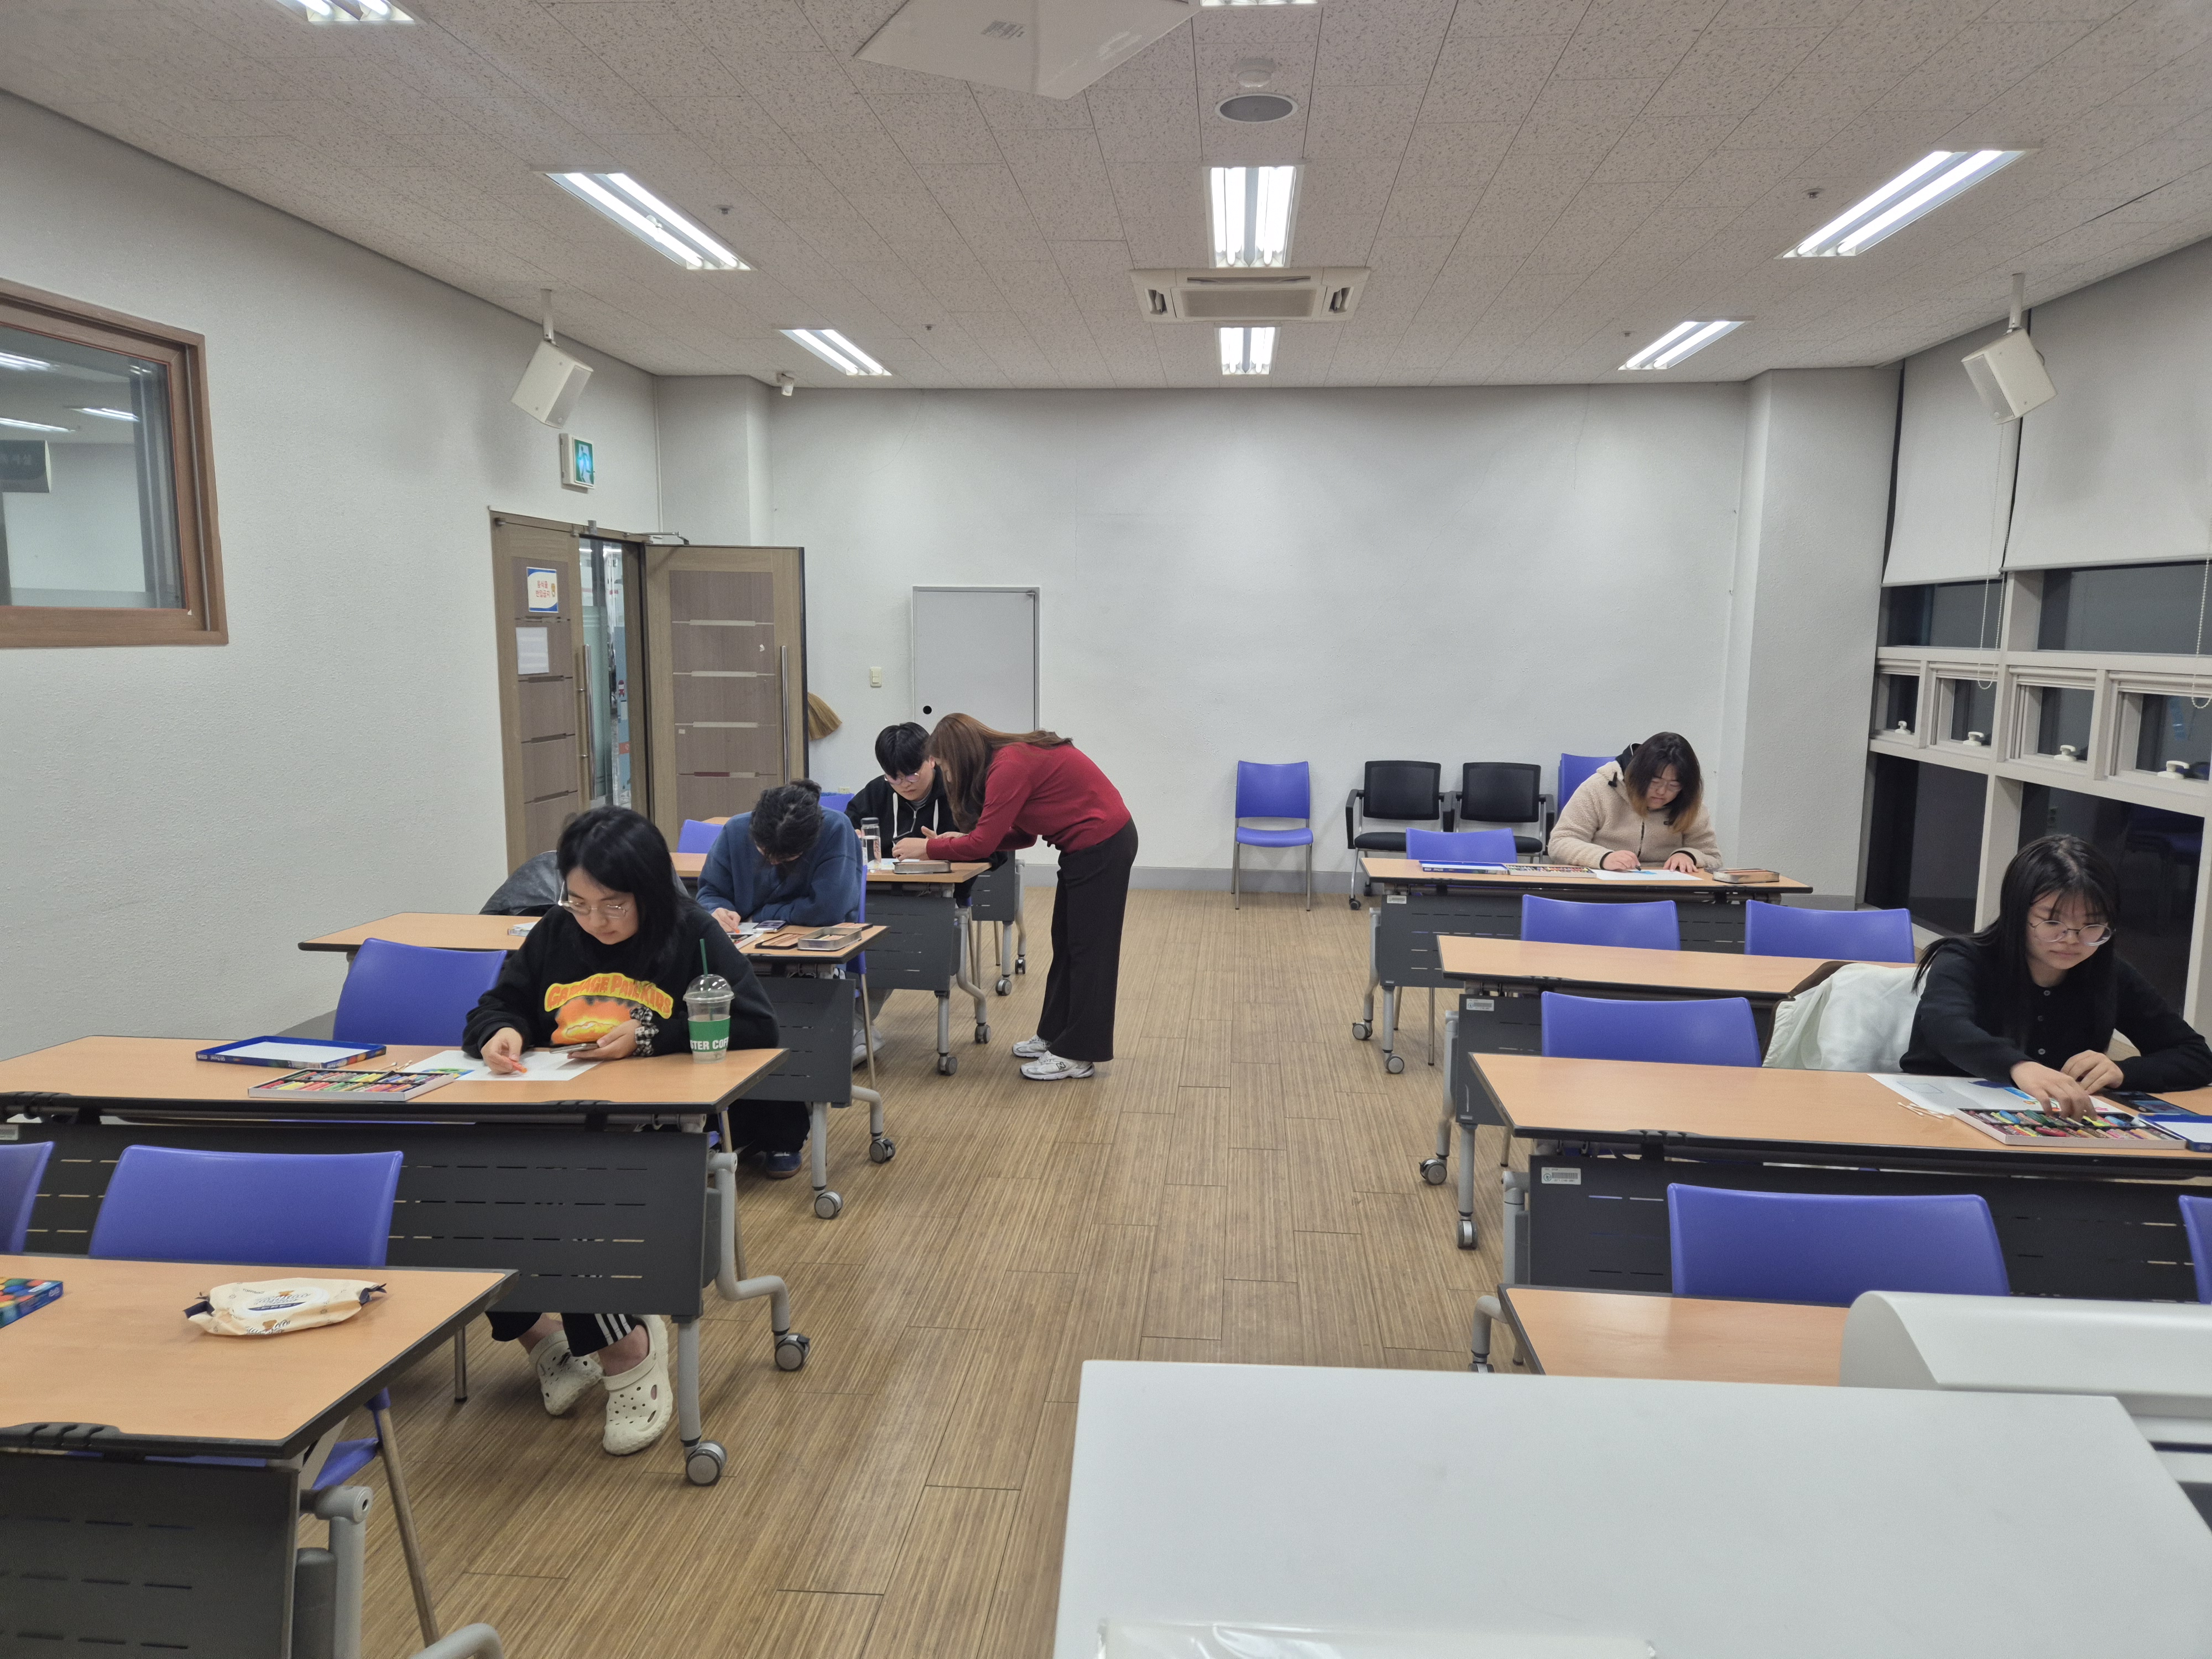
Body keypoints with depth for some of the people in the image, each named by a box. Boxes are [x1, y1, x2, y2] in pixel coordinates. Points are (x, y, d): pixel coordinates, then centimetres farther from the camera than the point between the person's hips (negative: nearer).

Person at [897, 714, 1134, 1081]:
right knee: (1066, 944, 16)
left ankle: (1077, 1055, 5)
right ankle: (1055, 1035, 28)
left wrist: (927, 847, -7)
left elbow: (982, 844, -20)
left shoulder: (1010, 766, -20)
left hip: (1101, 845, -10)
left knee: (1088, 948, -3)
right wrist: (954, 843, 4)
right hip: (1089, 845, 10)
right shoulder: (1014, 757, 9)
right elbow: (1022, 834, 11)